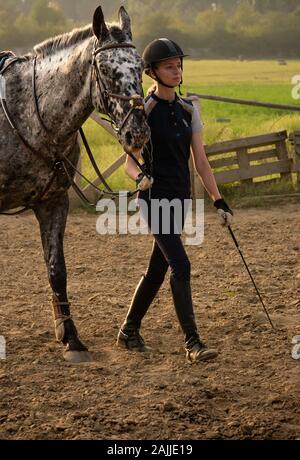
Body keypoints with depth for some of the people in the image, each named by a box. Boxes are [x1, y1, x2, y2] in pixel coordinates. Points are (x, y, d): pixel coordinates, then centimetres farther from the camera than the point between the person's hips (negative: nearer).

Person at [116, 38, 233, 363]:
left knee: (157, 269, 13)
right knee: (180, 266, -16)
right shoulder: (143, 110, -8)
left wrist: (219, 201, 7)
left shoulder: (188, 110, 9)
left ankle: (129, 332, 28)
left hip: (180, 198, 7)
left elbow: (200, 161, 11)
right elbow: (130, 164, -9)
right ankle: (192, 343, -13)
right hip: (155, 198, -7)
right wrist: (141, 177, -31)